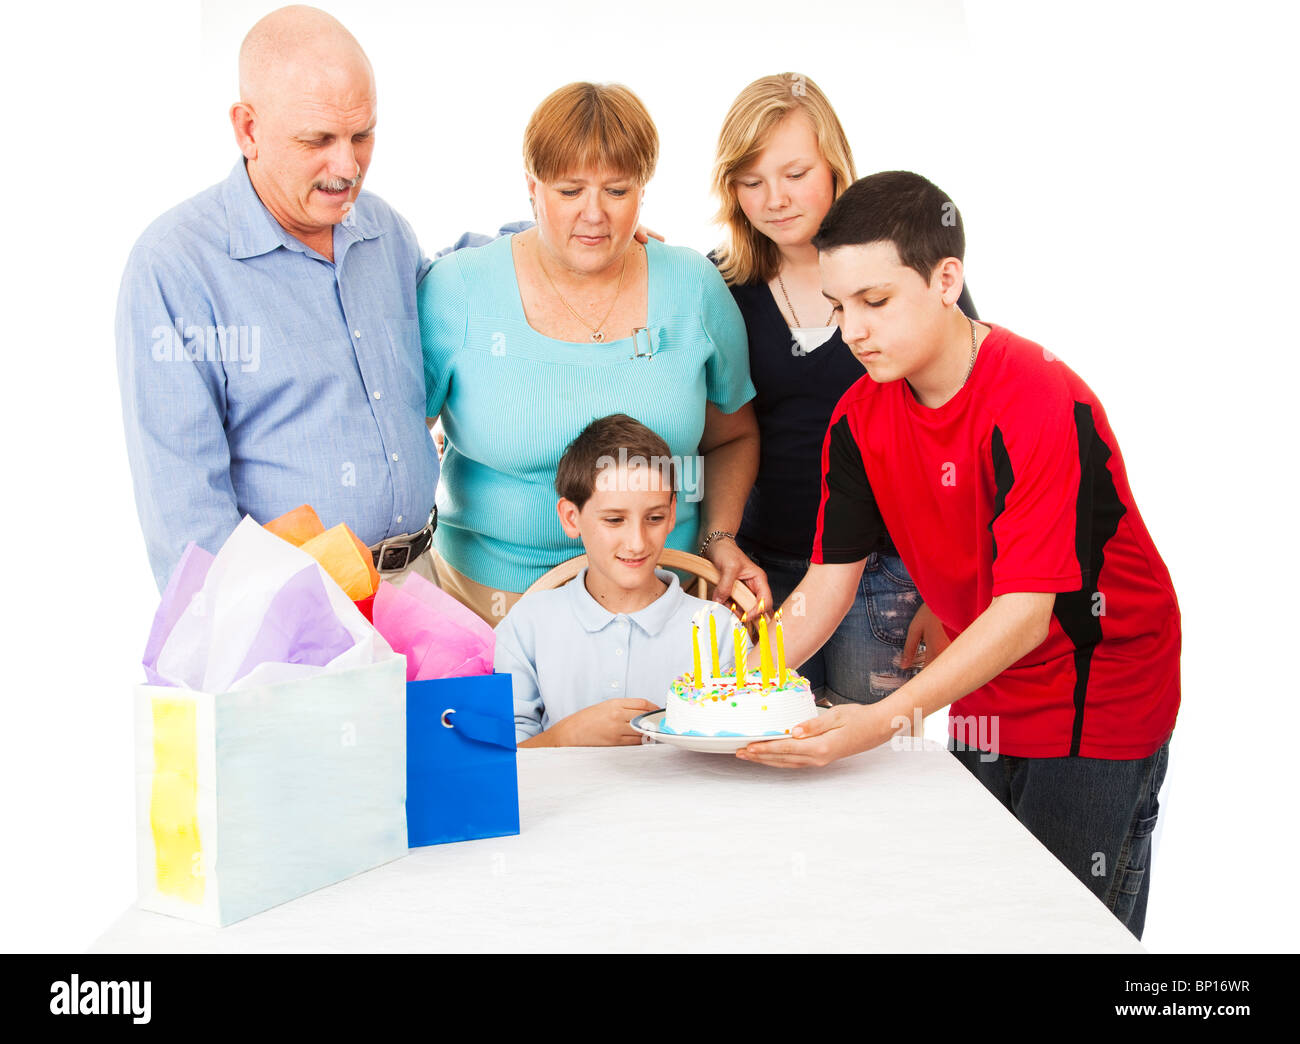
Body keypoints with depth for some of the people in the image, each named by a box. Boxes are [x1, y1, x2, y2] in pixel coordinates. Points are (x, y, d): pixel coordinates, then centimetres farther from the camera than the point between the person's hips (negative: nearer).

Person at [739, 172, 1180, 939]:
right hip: (984, 691, 6)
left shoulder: (1043, 404, -27)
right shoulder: (860, 420, -7)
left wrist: (885, 720, -40)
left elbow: (1025, 612, -31)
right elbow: (830, 581, -4)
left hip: (1101, 698, -6)